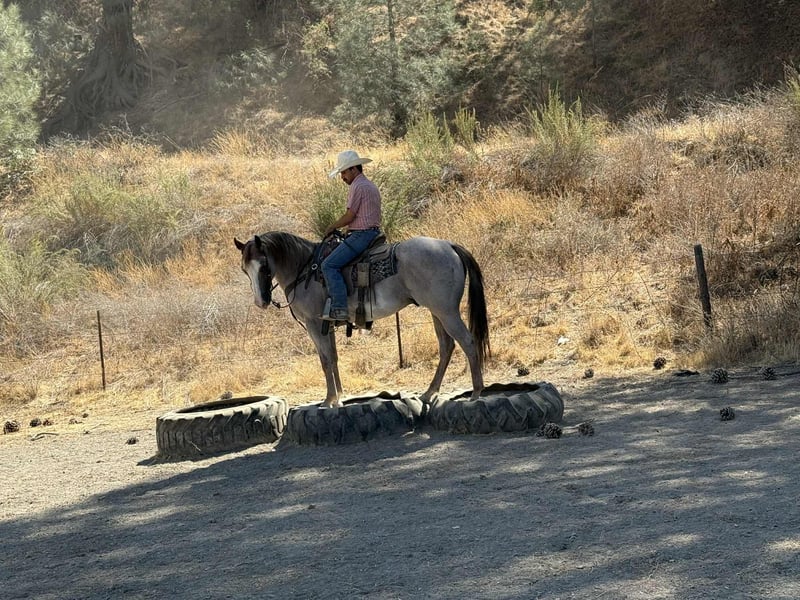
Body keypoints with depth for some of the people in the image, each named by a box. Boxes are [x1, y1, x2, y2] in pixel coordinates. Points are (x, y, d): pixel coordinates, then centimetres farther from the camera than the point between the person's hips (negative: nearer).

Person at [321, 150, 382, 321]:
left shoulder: (357, 186, -11)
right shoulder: (371, 186, 21)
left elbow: (349, 216, -14)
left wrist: (331, 227, 0)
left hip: (360, 235, -11)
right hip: (373, 233, 11)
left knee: (329, 265, -16)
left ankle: (339, 308, -25)